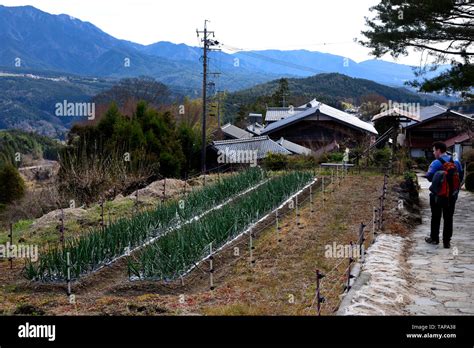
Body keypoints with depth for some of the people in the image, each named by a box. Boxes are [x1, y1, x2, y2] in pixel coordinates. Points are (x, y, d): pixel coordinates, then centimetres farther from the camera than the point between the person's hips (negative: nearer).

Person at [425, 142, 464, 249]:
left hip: (437, 195, -4)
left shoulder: (436, 163, -16)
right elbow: (461, 176, 8)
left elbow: (429, 176, -16)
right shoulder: (456, 162, 2)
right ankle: (447, 241, 11)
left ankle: (434, 238, 21)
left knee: (436, 217, 11)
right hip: (451, 195, 4)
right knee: (448, 218, 9)